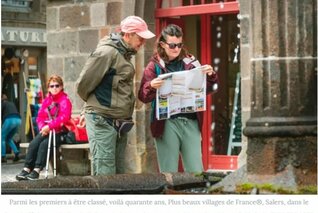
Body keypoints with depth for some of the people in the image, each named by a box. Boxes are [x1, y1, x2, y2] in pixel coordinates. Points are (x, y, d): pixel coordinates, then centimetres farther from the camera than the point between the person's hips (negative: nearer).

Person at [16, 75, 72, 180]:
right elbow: (40, 116, 11)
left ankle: (37, 170, -32)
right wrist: (43, 128, -11)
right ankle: (27, 169, -22)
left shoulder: (65, 100, -5)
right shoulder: (46, 100, 14)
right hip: (46, 131, 6)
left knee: (44, 144, -29)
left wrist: (49, 126, -24)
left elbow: (64, 118, -18)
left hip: (59, 132, -6)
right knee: (33, 143, -20)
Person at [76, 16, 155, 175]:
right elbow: (84, 84, -13)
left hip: (120, 122, 9)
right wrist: (93, 104, 5)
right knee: (105, 174, -9)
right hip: (102, 121, -9)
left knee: (119, 172, 12)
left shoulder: (124, 54, 14)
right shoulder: (107, 52, -15)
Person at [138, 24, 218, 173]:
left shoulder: (190, 62, 9)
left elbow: (206, 90, 12)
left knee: (196, 170, 4)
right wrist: (151, 86, -25)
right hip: (166, 123, -2)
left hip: (191, 122, 2)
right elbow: (143, 96, -4)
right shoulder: (155, 66, 2)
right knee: (168, 171, 2)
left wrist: (210, 76, -8)